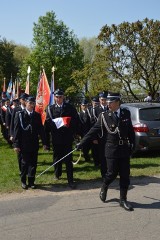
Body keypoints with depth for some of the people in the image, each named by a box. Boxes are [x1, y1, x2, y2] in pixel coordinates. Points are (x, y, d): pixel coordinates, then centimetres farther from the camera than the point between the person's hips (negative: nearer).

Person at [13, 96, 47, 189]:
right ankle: (23, 181, 21)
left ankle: (31, 181, 17)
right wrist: (16, 144, -10)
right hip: (24, 144, -3)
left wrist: (44, 142, 3)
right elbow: (17, 130, -6)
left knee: (33, 163, 6)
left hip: (34, 144, 3)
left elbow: (41, 129, 7)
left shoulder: (37, 115, 6)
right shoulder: (20, 114, -4)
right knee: (25, 163, 6)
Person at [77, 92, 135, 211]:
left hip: (125, 149, 3)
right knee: (112, 173, 1)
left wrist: (132, 144, 5)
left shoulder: (126, 113, 3)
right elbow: (93, 131, -4)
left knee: (125, 175, 5)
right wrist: (82, 143, -6)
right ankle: (104, 188, 32)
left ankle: (123, 200, 18)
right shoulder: (104, 116, -5)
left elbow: (130, 130, 11)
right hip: (112, 150, -3)